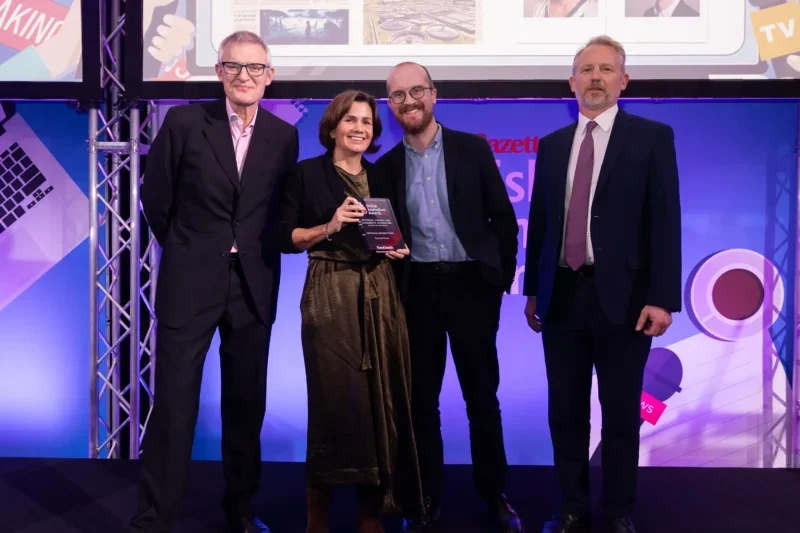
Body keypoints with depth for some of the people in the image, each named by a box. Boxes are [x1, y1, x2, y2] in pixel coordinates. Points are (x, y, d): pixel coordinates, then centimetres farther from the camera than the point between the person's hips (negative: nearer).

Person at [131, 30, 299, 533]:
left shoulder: (284, 136, 3)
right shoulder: (184, 121, -4)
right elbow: (155, 197, 4)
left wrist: (259, 253, 7)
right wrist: (184, 249, 10)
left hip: (254, 284, 3)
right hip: (190, 280, -2)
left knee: (247, 401, 11)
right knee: (174, 400, 2)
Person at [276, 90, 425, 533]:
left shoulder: (381, 176, 15)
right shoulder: (308, 173, 2)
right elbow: (286, 238, -3)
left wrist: (398, 248, 1)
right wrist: (330, 227, -16)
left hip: (379, 293, 4)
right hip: (330, 294, -4)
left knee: (381, 397, 2)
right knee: (333, 397, -4)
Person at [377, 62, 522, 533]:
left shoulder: (473, 148, 0)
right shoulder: (387, 165, 6)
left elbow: (503, 218, 1)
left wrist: (501, 277, -2)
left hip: (471, 284, -1)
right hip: (417, 290, 2)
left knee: (482, 395, 7)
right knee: (421, 398, 7)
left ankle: (495, 495, 22)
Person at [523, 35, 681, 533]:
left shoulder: (652, 136, -1)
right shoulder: (552, 144, 11)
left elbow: (666, 221, -6)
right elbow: (539, 220, 12)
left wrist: (662, 298, -13)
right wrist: (533, 290, 10)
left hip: (622, 295, -3)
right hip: (563, 294, 4)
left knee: (621, 413, 7)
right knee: (566, 411, 10)